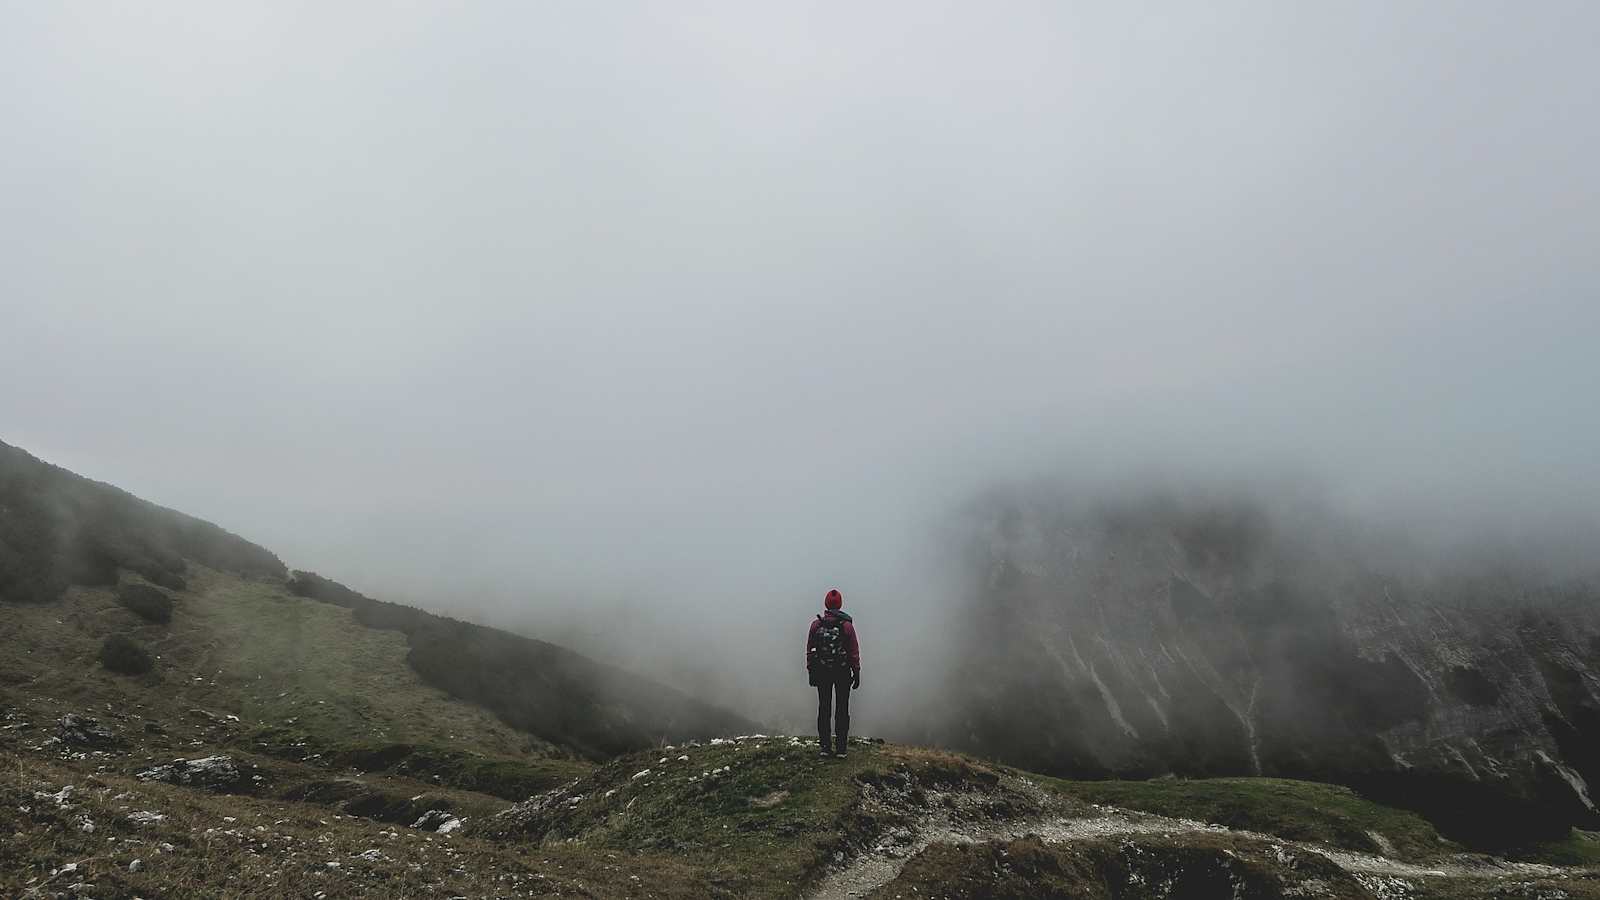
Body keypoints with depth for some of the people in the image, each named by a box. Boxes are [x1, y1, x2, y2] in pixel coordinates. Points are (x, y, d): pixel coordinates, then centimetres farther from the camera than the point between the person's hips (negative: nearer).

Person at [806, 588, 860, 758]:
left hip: (821, 672, 2)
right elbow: (854, 652, -7)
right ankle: (840, 748, 4)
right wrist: (856, 673, 2)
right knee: (842, 710, 5)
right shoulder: (847, 625, -10)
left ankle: (825, 747, 11)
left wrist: (811, 671, 10)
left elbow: (810, 651, 0)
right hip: (843, 672, -1)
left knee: (824, 709, 9)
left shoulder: (816, 624, -5)